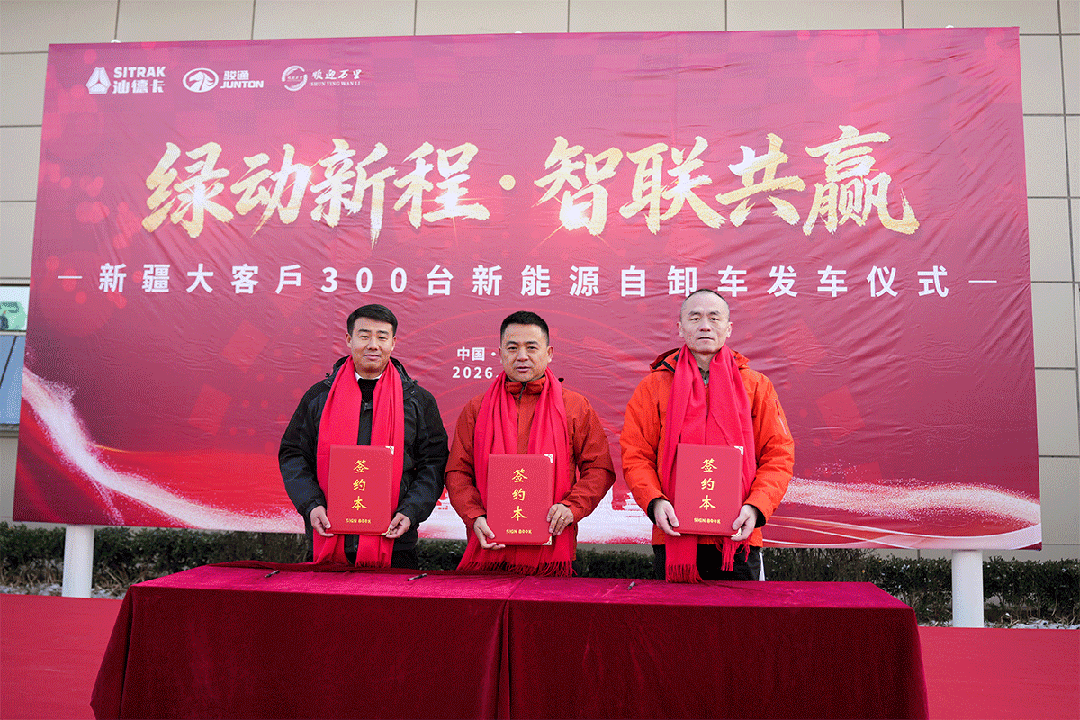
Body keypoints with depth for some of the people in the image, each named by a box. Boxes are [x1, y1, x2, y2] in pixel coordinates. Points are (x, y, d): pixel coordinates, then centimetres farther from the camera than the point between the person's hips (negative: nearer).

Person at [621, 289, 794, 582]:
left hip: (738, 539, 1)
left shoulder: (757, 386, 9)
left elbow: (779, 455, 5)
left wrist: (756, 507, -11)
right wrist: (654, 500, -15)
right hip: (673, 536, 0)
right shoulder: (654, 386, 7)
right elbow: (635, 455, 3)